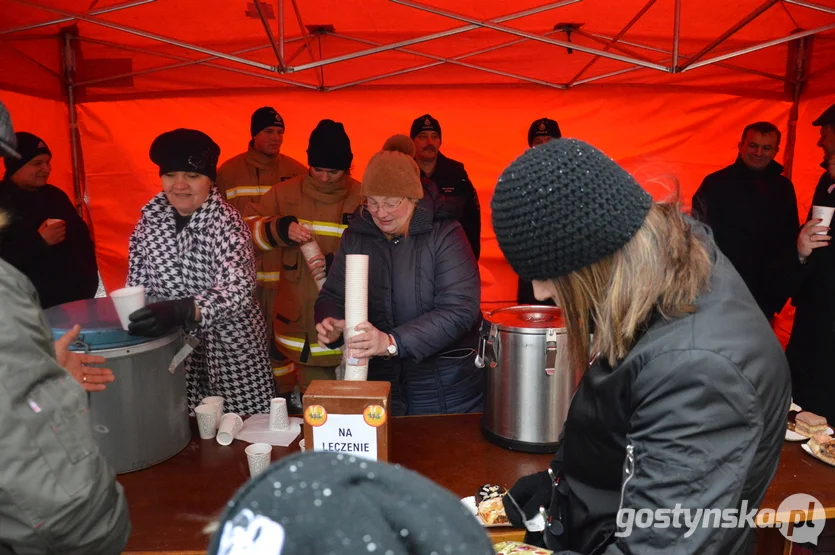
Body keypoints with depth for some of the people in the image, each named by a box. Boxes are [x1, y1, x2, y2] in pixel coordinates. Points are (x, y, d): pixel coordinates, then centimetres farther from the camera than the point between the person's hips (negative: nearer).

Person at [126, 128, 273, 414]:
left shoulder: (226, 222, -14)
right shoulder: (150, 219, 1)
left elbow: (239, 289, -28)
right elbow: (137, 284, 9)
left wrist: (182, 310, -41)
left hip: (230, 348, -4)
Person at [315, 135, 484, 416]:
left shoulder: (444, 234, -13)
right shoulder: (356, 235, 0)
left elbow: (460, 310, -23)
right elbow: (332, 296, 5)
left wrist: (393, 343, -34)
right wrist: (330, 322, -19)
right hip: (377, 384, 3)